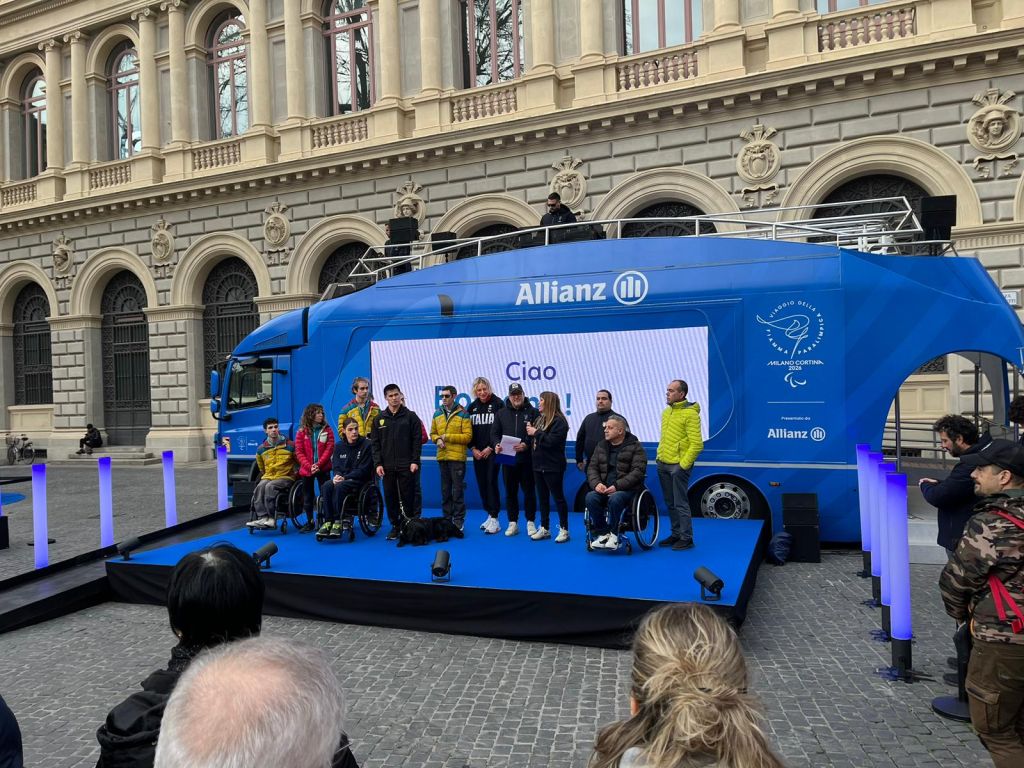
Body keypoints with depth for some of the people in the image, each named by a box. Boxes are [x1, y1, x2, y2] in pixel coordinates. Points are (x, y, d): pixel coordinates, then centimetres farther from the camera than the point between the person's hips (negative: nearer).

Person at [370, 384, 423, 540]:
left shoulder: (410, 416, 2)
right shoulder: (380, 419, 9)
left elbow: (417, 440, -1)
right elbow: (375, 443, 8)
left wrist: (415, 461, -9)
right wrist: (378, 463, -2)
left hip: (407, 465, -3)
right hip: (387, 466, 3)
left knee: (408, 497, 0)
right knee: (390, 497, 6)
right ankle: (395, 526, 17)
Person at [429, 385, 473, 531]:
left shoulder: (462, 414, -5)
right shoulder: (437, 413, 11)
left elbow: (468, 436, -10)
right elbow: (433, 433, 17)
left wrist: (448, 437, -13)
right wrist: (437, 439, -6)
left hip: (457, 457, -5)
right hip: (442, 457, 5)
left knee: (458, 490, 0)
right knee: (445, 490, 11)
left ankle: (459, 521, 8)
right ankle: (446, 519, 21)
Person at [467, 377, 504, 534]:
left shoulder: (497, 404, -4)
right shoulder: (472, 407, 11)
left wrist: (490, 448, -11)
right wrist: (473, 449, 0)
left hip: (492, 451, -5)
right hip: (478, 452, 5)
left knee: (491, 482, -10)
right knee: (481, 483, 7)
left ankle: (495, 519, -7)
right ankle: (489, 515, 18)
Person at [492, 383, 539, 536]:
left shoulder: (532, 412, 0)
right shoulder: (502, 413, 9)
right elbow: (495, 433, 10)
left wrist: (526, 445, -20)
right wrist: (497, 444, -10)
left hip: (527, 459, -3)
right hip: (508, 459, 3)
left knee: (528, 491, 4)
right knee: (510, 492, 9)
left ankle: (531, 522, 16)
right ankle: (513, 523, 19)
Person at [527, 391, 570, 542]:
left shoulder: (559, 421, -12)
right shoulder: (540, 419, 13)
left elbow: (552, 441, -23)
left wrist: (536, 433, -16)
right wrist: (531, 432, -2)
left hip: (552, 467, -8)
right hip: (538, 465, 8)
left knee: (558, 497, 1)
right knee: (542, 498, 13)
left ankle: (564, 530, 9)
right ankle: (544, 529, 21)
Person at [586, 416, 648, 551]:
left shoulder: (635, 447, -2)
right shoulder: (601, 446, 14)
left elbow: (638, 471, -12)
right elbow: (592, 468, 11)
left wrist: (617, 486, -22)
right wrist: (597, 483, -11)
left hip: (627, 489, -4)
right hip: (605, 488, 5)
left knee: (615, 499, -36)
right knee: (590, 498, -26)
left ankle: (613, 534, -14)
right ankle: (602, 533, -12)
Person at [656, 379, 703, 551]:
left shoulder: (690, 413, -13)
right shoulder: (666, 411, 13)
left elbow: (696, 444, -18)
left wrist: (683, 464, -18)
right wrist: (659, 456, 13)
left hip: (678, 466, -8)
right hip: (663, 465, 8)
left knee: (680, 503, -2)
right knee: (670, 503, 14)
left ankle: (686, 538, 7)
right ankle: (676, 534, 25)